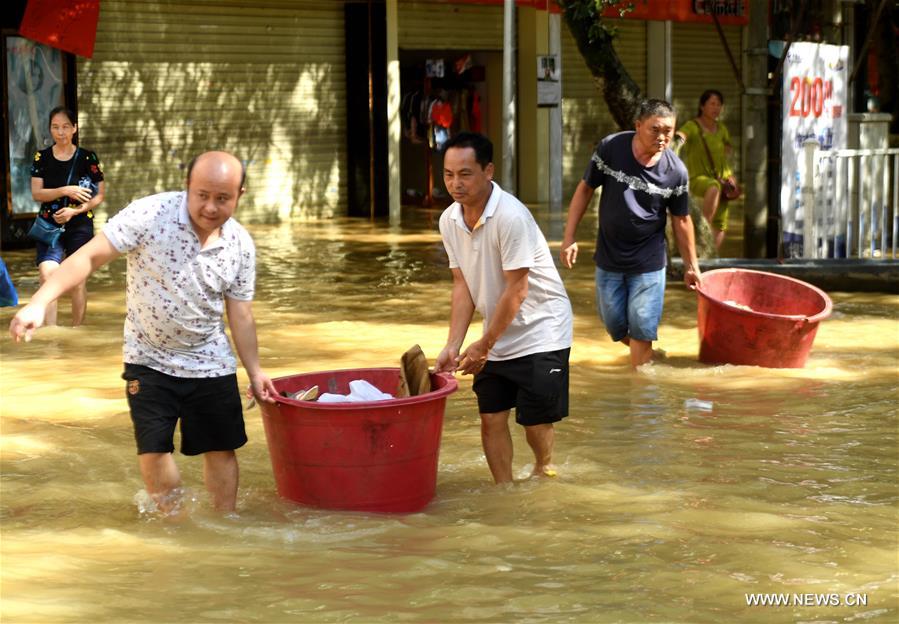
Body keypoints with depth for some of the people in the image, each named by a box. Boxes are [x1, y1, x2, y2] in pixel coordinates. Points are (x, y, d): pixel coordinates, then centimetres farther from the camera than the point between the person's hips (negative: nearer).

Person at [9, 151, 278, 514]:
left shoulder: (240, 245, -8)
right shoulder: (149, 215, -21)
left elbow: (240, 315, 2)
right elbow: (90, 257, -25)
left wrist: (255, 373, 4)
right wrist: (39, 303, -36)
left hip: (210, 362, 2)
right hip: (149, 361, -2)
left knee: (220, 449, 8)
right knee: (152, 449, -5)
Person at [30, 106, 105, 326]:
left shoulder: (88, 158, -1)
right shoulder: (42, 158, 3)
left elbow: (100, 195, 0)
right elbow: (36, 193, -4)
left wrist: (75, 210, -13)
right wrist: (65, 191, -19)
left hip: (80, 226, 0)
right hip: (49, 226, 0)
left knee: (78, 282, 2)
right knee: (48, 276, -16)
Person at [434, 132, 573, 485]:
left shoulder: (511, 216, -25)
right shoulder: (450, 221, -3)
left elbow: (516, 290, -21)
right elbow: (463, 286, 2)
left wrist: (483, 346, -16)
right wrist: (453, 346, -8)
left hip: (539, 328, -6)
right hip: (497, 333, 6)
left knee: (535, 419, -1)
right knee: (491, 417, 3)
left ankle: (544, 468, 29)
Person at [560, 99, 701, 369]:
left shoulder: (675, 171, -12)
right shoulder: (610, 148, -14)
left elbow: (681, 220, 0)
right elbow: (585, 189, -3)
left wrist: (691, 266, 6)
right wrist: (569, 237, -5)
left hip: (648, 264, -1)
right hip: (609, 258, 2)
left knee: (641, 334, -4)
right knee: (615, 327, 13)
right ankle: (645, 356, 42)